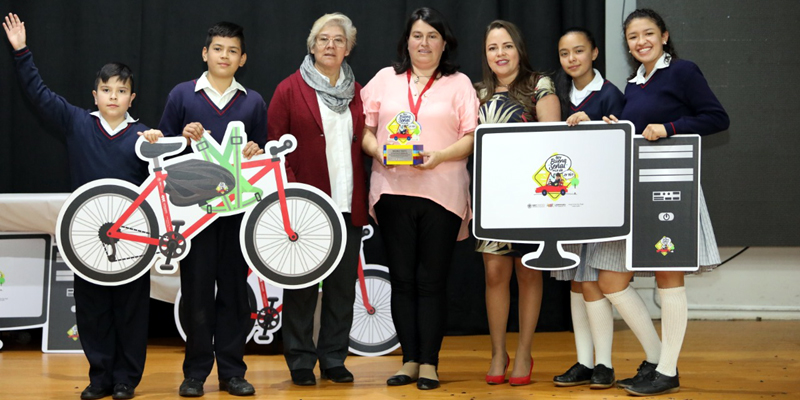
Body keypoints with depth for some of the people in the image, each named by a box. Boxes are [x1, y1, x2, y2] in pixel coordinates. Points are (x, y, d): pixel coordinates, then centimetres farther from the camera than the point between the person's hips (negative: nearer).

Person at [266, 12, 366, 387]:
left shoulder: (356, 92, 12)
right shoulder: (290, 89, -1)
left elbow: (361, 145, 15)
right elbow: (275, 146, -3)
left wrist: (364, 197, 6)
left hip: (348, 205, 4)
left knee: (343, 285, 7)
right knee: (302, 285, 2)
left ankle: (334, 359, 18)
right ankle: (300, 362, 12)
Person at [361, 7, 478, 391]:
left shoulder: (459, 84, 7)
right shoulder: (385, 79, 13)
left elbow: (472, 137, 1)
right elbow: (363, 126, 11)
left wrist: (440, 156, -15)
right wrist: (377, 150, -9)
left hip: (442, 193, -2)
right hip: (392, 190, 2)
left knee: (431, 280, -1)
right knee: (402, 279, 4)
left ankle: (429, 362, 5)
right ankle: (409, 360, 11)